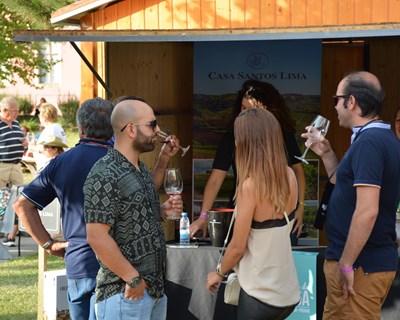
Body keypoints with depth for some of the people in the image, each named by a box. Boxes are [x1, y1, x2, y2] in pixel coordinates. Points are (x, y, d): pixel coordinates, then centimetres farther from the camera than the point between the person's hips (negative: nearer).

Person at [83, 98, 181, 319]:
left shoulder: (141, 170, 15)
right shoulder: (104, 176, -15)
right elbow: (97, 237, -20)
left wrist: (161, 211, 7)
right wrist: (134, 279, -18)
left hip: (156, 289, 9)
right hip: (125, 293, -9)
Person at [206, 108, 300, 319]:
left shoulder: (250, 186, -20)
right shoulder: (289, 176, -2)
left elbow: (237, 247, -13)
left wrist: (219, 273, 5)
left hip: (261, 295, -6)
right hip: (289, 291, 6)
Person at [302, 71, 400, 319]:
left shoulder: (368, 143, -19)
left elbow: (367, 211, -26)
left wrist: (346, 265, -22)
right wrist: (327, 155, 17)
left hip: (362, 264, -10)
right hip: (378, 259, 10)